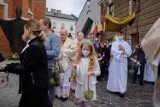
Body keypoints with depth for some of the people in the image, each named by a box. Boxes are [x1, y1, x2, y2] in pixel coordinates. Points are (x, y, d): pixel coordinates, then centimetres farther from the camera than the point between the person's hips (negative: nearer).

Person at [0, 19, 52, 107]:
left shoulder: (35, 47, -23)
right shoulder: (37, 44, 9)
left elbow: (25, 69, -21)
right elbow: (26, 64, 12)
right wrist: (9, 65, 8)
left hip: (36, 87, -10)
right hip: (35, 85, 10)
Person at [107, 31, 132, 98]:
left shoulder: (126, 44, 9)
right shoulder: (114, 43, 9)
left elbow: (129, 52, 1)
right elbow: (113, 50, -8)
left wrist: (124, 49, -12)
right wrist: (121, 52, -16)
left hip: (123, 62, 0)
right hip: (115, 61, 1)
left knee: (122, 76, -4)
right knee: (114, 75, 5)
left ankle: (122, 90, -5)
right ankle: (114, 88, 17)